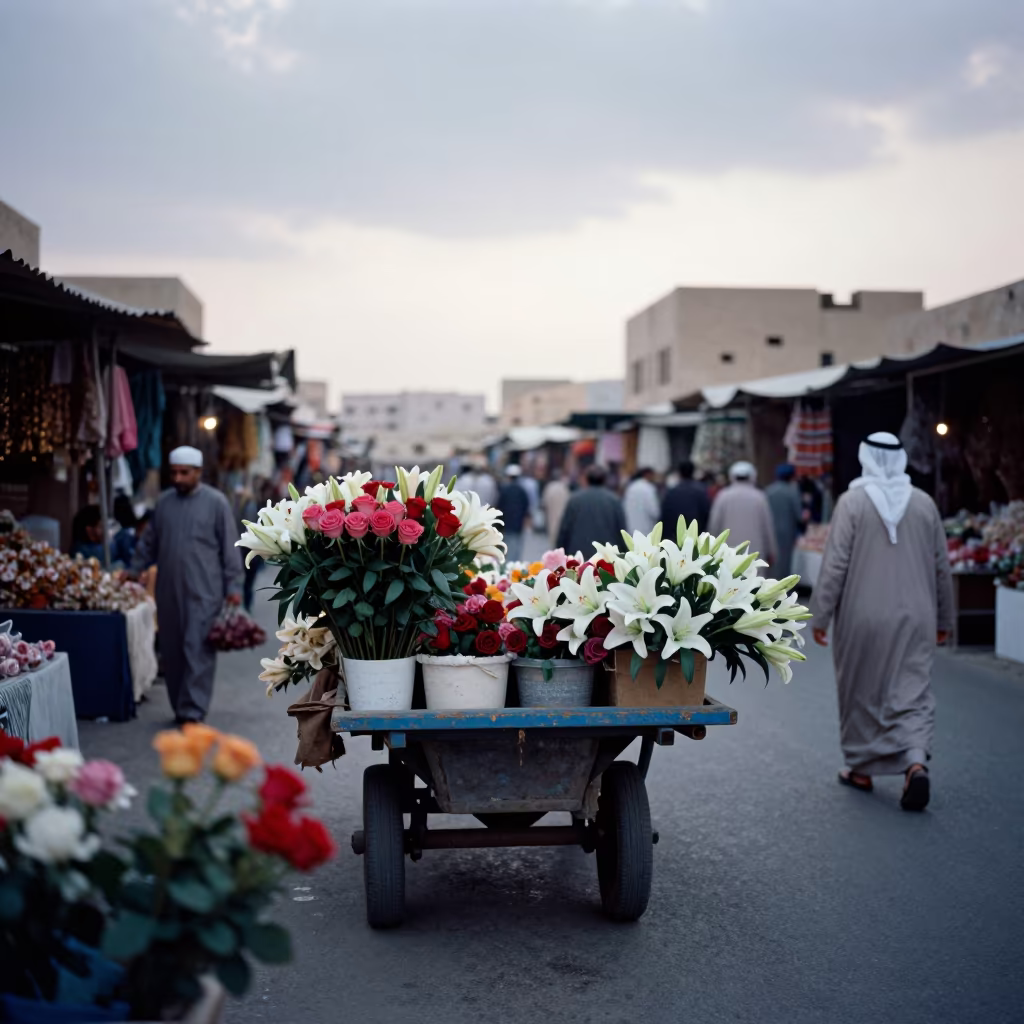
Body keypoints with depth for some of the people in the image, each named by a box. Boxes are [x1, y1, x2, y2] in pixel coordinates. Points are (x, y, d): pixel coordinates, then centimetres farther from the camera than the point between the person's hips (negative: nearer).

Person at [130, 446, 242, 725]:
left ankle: (193, 712, -9)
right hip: (169, 591, 5)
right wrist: (133, 571, 15)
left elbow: (229, 547, -1)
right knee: (171, 651, 8)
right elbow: (149, 542, 20)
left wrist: (232, 586, -4)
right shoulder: (164, 502, 11)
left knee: (198, 650, -9)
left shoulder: (216, 502, -2)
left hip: (203, 591, -5)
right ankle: (180, 707, 18)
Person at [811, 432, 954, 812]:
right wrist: (944, 619, 18)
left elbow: (835, 564, -11)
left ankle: (861, 768, 24)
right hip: (915, 619, 2)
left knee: (861, 693, 13)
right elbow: (941, 567, 7)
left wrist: (820, 615, -4)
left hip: (863, 618, -2)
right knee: (912, 693, 4)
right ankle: (916, 763, -18)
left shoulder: (853, 502, -8)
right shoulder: (924, 503, 2)